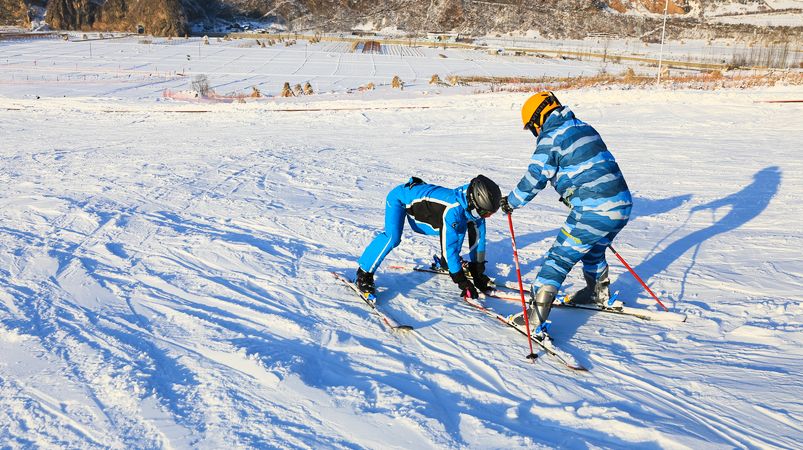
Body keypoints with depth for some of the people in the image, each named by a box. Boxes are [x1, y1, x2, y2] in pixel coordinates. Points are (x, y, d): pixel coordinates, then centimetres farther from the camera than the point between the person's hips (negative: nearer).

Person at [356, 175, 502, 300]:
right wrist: (462, 282, -30)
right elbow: (448, 246, -36)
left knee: (460, 227, 2)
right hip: (400, 198, -8)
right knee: (392, 238, -31)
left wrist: (478, 273, -4)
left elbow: (477, 239, -6)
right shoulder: (453, 210, -41)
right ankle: (364, 274, -16)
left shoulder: (475, 208, -18)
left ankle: (446, 262, 22)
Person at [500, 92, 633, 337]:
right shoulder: (584, 128, 18)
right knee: (594, 249, 32)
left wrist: (511, 202, 4)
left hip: (593, 211, -8)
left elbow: (534, 178, -10)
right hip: (622, 203, 8)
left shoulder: (551, 137, -7)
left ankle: (536, 317, -3)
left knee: (559, 258, -3)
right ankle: (599, 293, 52)